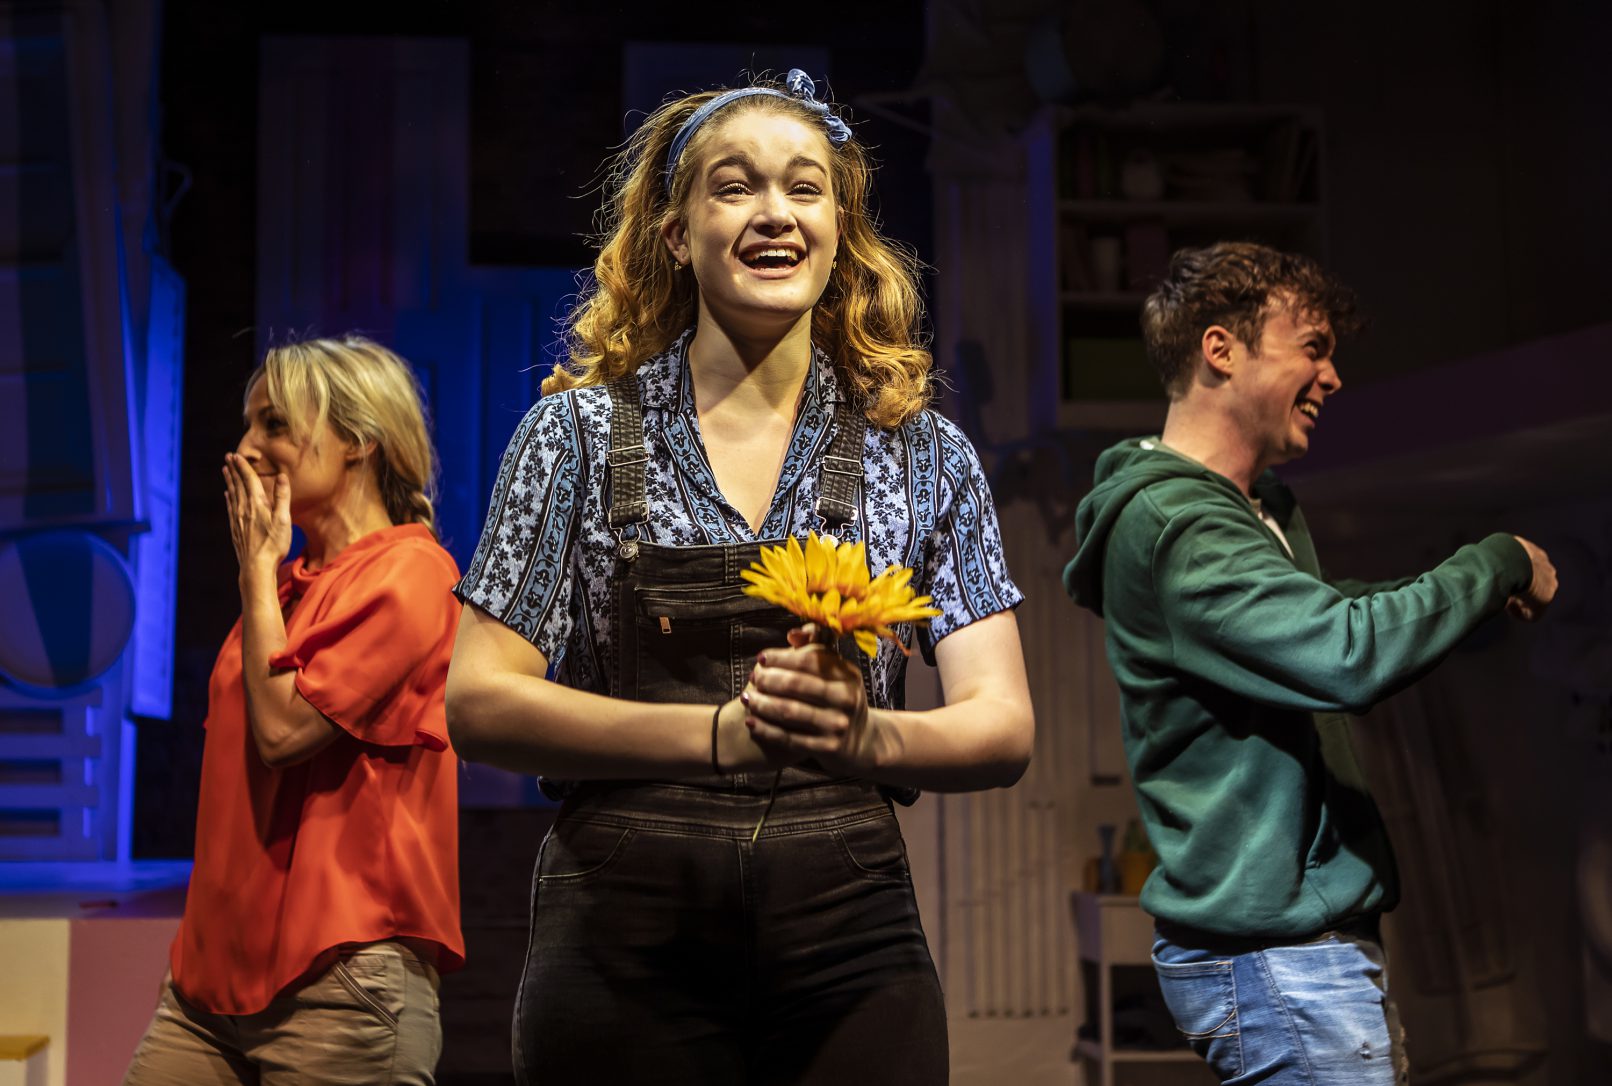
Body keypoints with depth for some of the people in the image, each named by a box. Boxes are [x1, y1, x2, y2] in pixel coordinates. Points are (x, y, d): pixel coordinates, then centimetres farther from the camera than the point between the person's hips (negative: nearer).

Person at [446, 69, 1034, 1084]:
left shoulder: (924, 455, 7)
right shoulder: (583, 431, 3)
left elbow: (1004, 729, 2)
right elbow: (480, 703, -4)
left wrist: (864, 737, -20)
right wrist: (726, 733, -17)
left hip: (850, 942, 2)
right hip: (628, 949, -1)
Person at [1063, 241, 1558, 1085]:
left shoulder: (1261, 509, 15)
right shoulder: (1172, 525, -19)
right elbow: (1353, 656, -29)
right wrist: (1501, 563, -13)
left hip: (1312, 938, 10)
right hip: (1276, 950, -10)